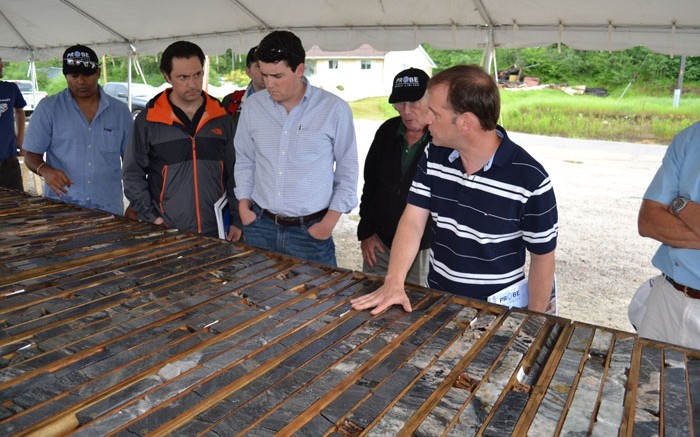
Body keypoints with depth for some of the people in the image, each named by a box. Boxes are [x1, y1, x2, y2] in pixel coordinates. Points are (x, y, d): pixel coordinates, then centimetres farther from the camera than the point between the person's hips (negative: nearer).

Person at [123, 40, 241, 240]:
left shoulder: (221, 118, 5)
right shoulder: (148, 121, -2)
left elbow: (232, 173, 8)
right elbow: (133, 175, 3)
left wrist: (236, 220, 4)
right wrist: (151, 217, -5)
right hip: (167, 233, -1)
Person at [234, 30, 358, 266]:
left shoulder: (335, 109, -6)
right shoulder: (253, 105, 4)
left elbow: (348, 169, 0)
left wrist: (330, 221, -5)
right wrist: (243, 203, 6)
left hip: (310, 230, -3)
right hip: (260, 225, 3)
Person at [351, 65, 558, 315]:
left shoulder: (530, 181, -21)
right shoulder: (433, 157, -7)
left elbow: (542, 257, -11)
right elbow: (412, 221, -8)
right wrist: (394, 283, -21)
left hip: (497, 309, -4)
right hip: (436, 299, 4)